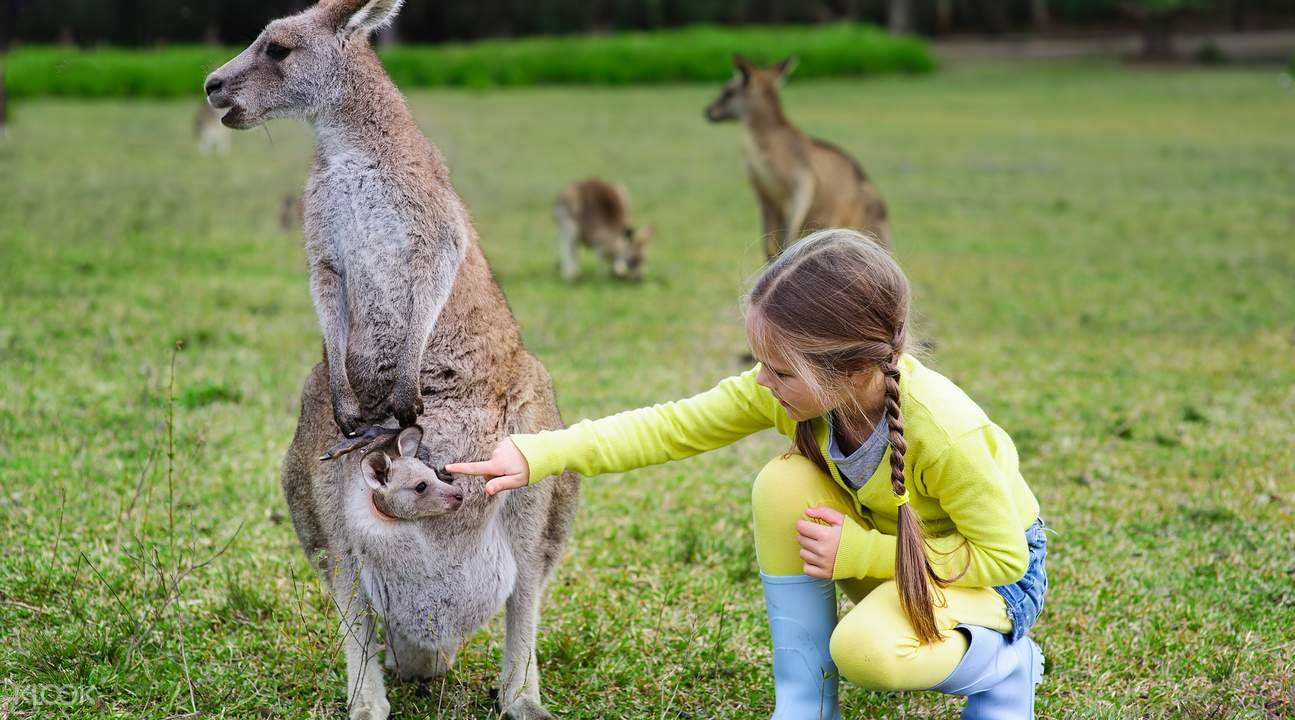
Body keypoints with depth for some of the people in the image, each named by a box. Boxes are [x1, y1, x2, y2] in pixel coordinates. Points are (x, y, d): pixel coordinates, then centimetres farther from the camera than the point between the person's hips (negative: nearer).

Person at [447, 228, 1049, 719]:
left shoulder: (945, 432, -36)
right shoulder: (788, 387, -21)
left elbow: (1003, 555, -25)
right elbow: (674, 426, -15)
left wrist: (859, 552, -29)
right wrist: (537, 455, -25)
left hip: (995, 572, -6)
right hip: (880, 551, 6)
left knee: (864, 650, -36)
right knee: (783, 483, -24)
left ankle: (1008, 667, -2)